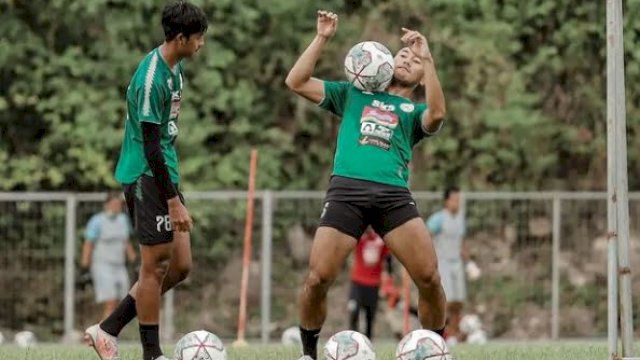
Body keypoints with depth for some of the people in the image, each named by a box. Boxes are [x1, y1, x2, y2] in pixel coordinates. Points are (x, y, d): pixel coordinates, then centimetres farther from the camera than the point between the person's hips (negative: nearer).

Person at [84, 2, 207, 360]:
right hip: (147, 176, -10)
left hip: (166, 172, 10)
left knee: (180, 266, 8)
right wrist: (174, 202, -21)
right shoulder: (151, 79, -20)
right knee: (156, 266, -5)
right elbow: (150, 146, -21)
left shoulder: (175, 67, 10)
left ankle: (108, 330, 14)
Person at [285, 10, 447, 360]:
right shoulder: (353, 94, 25)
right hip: (346, 189, 0)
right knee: (317, 280, -11)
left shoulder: (414, 110, 22)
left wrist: (428, 60, -4)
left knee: (429, 277, -14)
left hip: (394, 194, 0)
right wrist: (321, 38, 11)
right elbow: (296, 82, 18)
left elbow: (436, 115, -3)